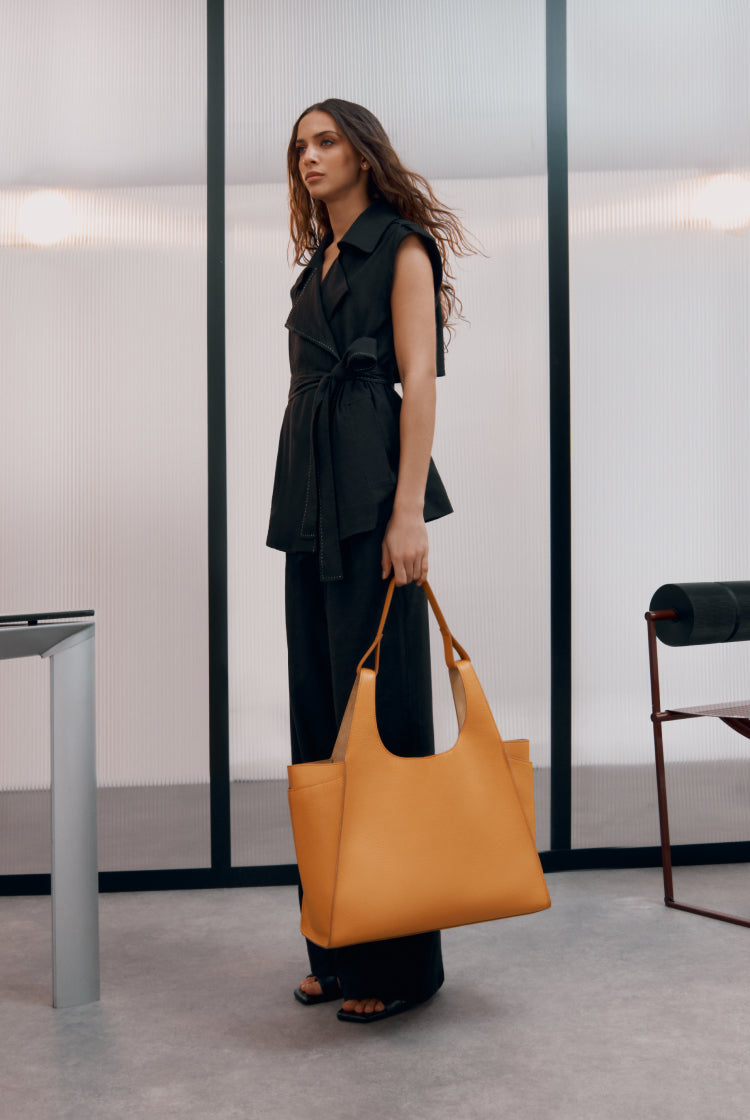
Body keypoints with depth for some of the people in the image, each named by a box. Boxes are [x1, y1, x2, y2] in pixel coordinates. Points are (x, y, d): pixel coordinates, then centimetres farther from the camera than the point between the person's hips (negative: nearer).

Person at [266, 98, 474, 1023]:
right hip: (308, 495, 8)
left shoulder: (401, 245, 1)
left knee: (378, 704, -7)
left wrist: (409, 513, -18)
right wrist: (304, 502, 14)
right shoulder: (319, 263, 23)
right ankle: (339, 949, 16)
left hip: (370, 494, -8)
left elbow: (418, 378, -9)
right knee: (320, 710, 7)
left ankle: (399, 963, 1)